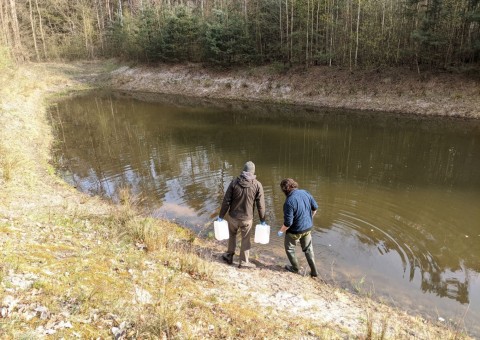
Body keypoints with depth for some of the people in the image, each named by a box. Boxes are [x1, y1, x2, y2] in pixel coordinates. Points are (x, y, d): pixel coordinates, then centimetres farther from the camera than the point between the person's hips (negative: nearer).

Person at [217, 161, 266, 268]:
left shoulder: (234, 182, -10)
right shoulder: (257, 185, -10)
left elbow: (226, 201, -7)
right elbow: (260, 205, -7)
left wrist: (221, 216, 2)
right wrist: (262, 220, 5)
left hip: (233, 217, 1)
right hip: (247, 218, -1)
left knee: (232, 235, 26)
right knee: (246, 239, 16)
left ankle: (229, 256, 37)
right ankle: (244, 261, 28)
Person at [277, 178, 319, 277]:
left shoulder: (289, 201, -30)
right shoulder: (305, 193, -9)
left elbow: (288, 223, -26)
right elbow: (315, 208, 4)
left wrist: (281, 231, -8)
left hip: (295, 230, -6)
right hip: (308, 227, 6)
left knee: (289, 248, 21)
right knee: (308, 249, 22)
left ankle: (295, 268, 38)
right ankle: (314, 271, 30)